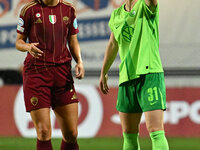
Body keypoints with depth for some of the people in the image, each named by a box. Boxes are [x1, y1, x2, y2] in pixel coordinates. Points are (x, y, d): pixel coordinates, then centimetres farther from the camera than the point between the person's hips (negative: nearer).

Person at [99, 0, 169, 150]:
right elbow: (113, 44, 29)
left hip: (150, 74, -6)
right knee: (129, 134, 9)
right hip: (126, 77, 6)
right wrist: (104, 73, 36)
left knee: (156, 132, -15)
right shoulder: (116, 15, 15)